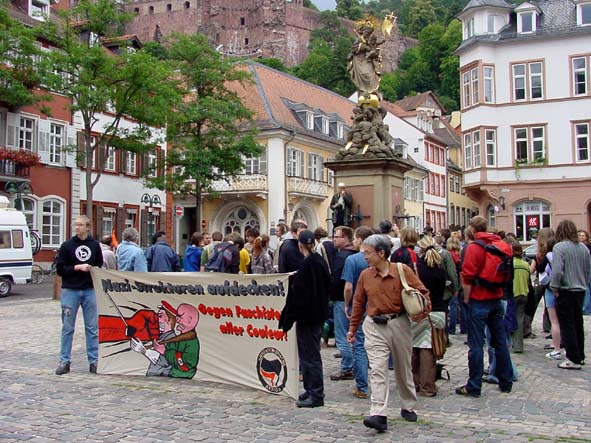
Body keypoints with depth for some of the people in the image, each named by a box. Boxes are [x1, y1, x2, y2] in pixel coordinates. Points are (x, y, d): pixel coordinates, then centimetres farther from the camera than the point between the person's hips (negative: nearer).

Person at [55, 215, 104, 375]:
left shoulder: (95, 245, 5)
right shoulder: (67, 245, 0)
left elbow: (100, 265, 14)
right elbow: (60, 269, -2)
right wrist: (78, 267, -14)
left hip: (90, 290, 2)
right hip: (70, 290, -1)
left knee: (92, 328, 6)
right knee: (68, 328, 5)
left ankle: (94, 361, 13)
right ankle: (64, 361, 14)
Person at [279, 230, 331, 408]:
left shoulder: (306, 265, -18)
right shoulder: (320, 261, 7)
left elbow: (299, 294, -20)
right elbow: (327, 286, 15)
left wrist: (288, 318, -15)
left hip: (307, 315, -9)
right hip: (319, 314, 9)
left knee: (310, 355, -2)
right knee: (311, 352, 17)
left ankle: (316, 395, 4)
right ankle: (312, 390, 26)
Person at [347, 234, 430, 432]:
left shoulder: (402, 270, -8)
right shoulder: (365, 275, 1)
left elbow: (422, 292, -1)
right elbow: (359, 303, 10)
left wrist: (422, 313, -15)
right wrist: (352, 328, 13)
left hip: (399, 324, -1)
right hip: (374, 326, 1)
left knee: (403, 369, 14)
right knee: (377, 369, -10)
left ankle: (408, 407, 34)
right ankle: (379, 415, -13)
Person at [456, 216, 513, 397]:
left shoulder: (474, 247, -13)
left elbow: (468, 277, -15)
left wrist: (466, 298, -4)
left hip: (479, 300, -6)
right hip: (497, 299, 6)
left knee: (476, 344, -1)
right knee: (500, 341, 14)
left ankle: (474, 387, 3)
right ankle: (506, 382, 22)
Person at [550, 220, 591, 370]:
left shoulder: (559, 247, -15)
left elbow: (557, 271, -22)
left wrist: (555, 288, -11)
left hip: (565, 291, -7)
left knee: (567, 326, -1)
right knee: (578, 324, 17)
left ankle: (573, 360, 0)